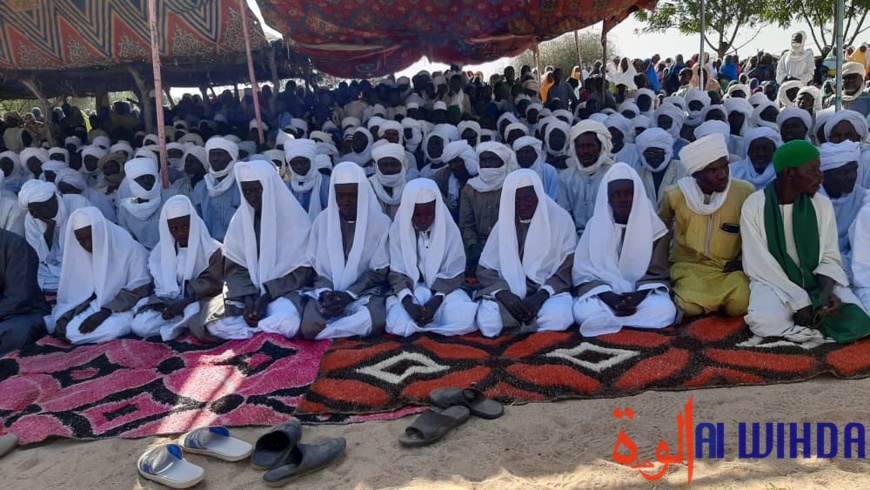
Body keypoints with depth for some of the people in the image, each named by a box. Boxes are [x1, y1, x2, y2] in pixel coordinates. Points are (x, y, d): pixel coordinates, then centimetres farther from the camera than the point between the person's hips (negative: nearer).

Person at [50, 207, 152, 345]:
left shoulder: (130, 248, -16)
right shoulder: (76, 251, -1)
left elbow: (139, 290, -15)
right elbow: (72, 292, 4)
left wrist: (104, 312, -22)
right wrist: (62, 318, -13)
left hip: (124, 310, -5)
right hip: (94, 306, 5)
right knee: (70, 331, -24)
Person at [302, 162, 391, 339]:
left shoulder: (380, 222, -5)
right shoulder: (322, 220, 2)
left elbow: (379, 271, -4)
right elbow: (315, 266, 6)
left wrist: (349, 294, -16)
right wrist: (325, 292, -15)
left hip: (365, 292, -1)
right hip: (328, 291, 1)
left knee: (376, 321, -35)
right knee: (309, 326, -30)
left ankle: (328, 331, -10)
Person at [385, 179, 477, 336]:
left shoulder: (450, 230, -6)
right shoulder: (398, 230, -5)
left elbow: (452, 274, -7)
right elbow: (397, 273, -7)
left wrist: (435, 301, -24)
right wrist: (407, 302, -25)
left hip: (443, 291, 0)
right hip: (409, 291, 0)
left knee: (463, 319, -30)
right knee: (397, 324, -31)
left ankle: (424, 323, -4)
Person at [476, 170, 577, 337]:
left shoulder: (560, 218, -2)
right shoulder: (504, 223, 4)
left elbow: (568, 268, -4)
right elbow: (485, 268, 2)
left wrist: (541, 295, -19)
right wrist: (503, 293, -18)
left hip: (548, 291, -1)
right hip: (510, 292, 2)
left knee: (557, 318, -35)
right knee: (488, 322, -29)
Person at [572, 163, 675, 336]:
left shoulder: (653, 227, 3)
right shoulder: (595, 225, 2)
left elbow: (657, 273, 2)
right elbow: (584, 272, -4)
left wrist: (638, 296, -19)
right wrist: (609, 297, -22)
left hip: (643, 293, 1)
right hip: (603, 294, -1)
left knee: (664, 311, -34)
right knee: (584, 313, -35)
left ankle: (605, 321, -20)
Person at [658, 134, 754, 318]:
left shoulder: (745, 192, -8)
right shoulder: (675, 195, -8)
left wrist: (743, 261, -5)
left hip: (729, 267, 1)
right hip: (689, 264, -1)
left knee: (739, 304, -28)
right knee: (690, 307, -30)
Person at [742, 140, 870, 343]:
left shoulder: (823, 205, 2)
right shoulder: (754, 205, -8)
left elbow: (830, 258, 4)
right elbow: (760, 264, -12)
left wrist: (827, 290, -18)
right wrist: (800, 302, -19)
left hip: (816, 283, 3)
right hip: (774, 283, -3)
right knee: (765, 320, -35)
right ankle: (815, 327, -8)